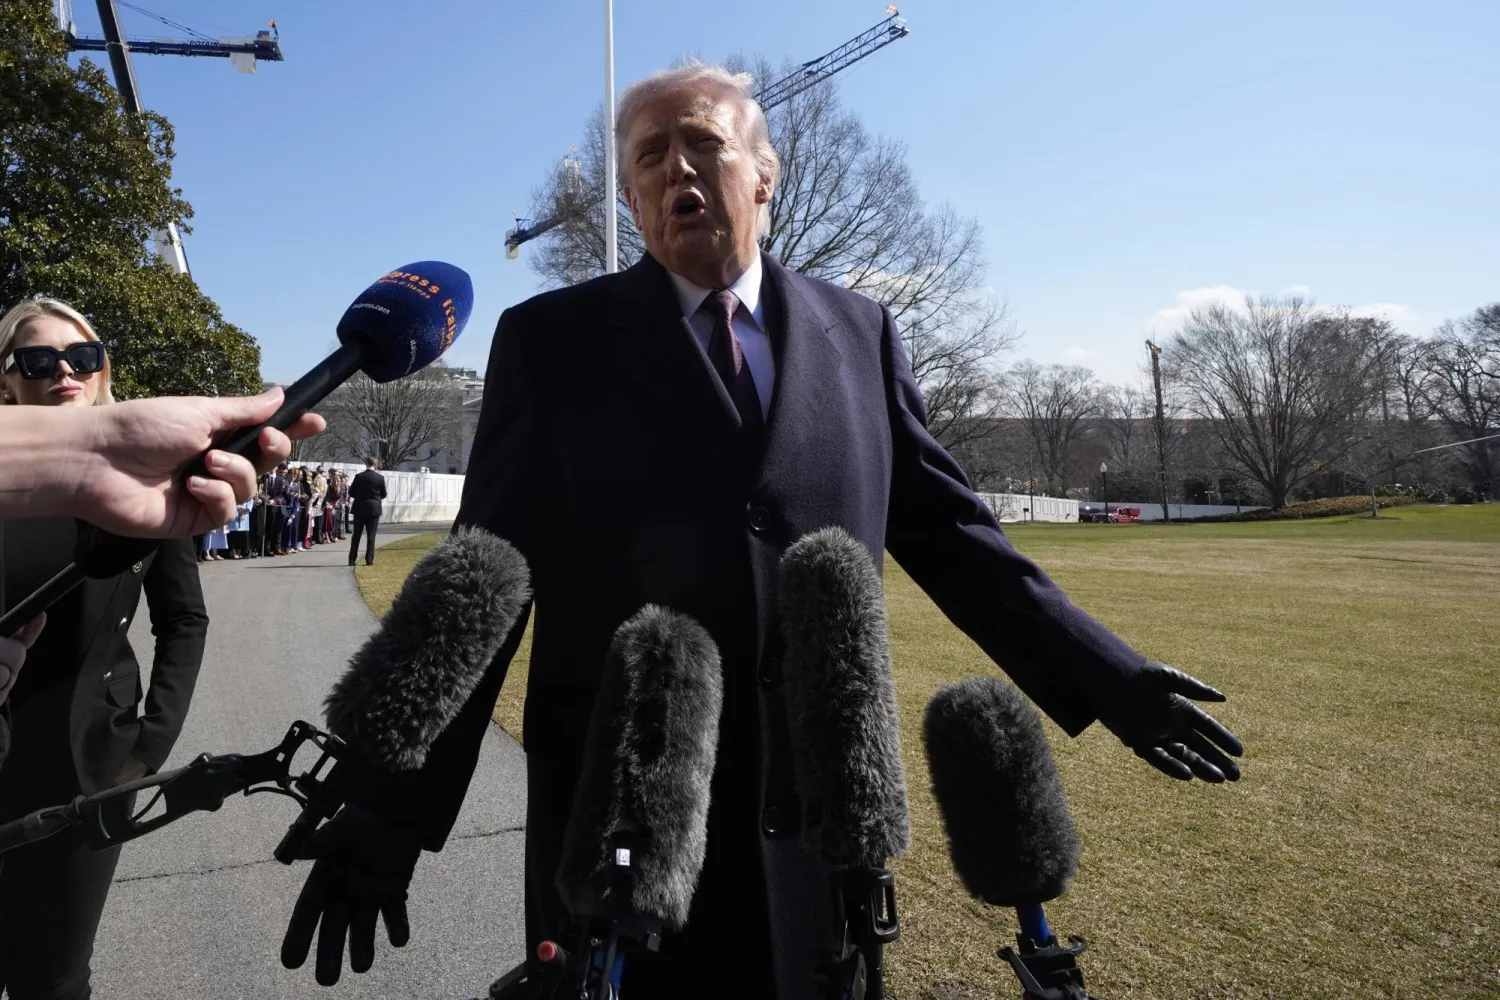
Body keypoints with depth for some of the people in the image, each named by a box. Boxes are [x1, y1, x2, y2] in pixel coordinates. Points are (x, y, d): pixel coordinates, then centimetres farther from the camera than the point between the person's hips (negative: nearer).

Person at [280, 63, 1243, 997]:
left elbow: (947, 530, 7)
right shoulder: (554, 338, -1)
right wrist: (393, 808, -7)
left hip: (826, 809, 3)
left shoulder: (859, 331, 5)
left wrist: (1107, 677, 5)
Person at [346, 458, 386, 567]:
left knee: (356, 535, 8)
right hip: (374, 509, -1)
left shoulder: (359, 477, -5)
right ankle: (369, 560, 1)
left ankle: (352, 559, 9)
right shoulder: (380, 478, -5)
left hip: (360, 509, 1)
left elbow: (351, 493, 0)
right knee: (371, 536, 3)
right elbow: (383, 494, 3)